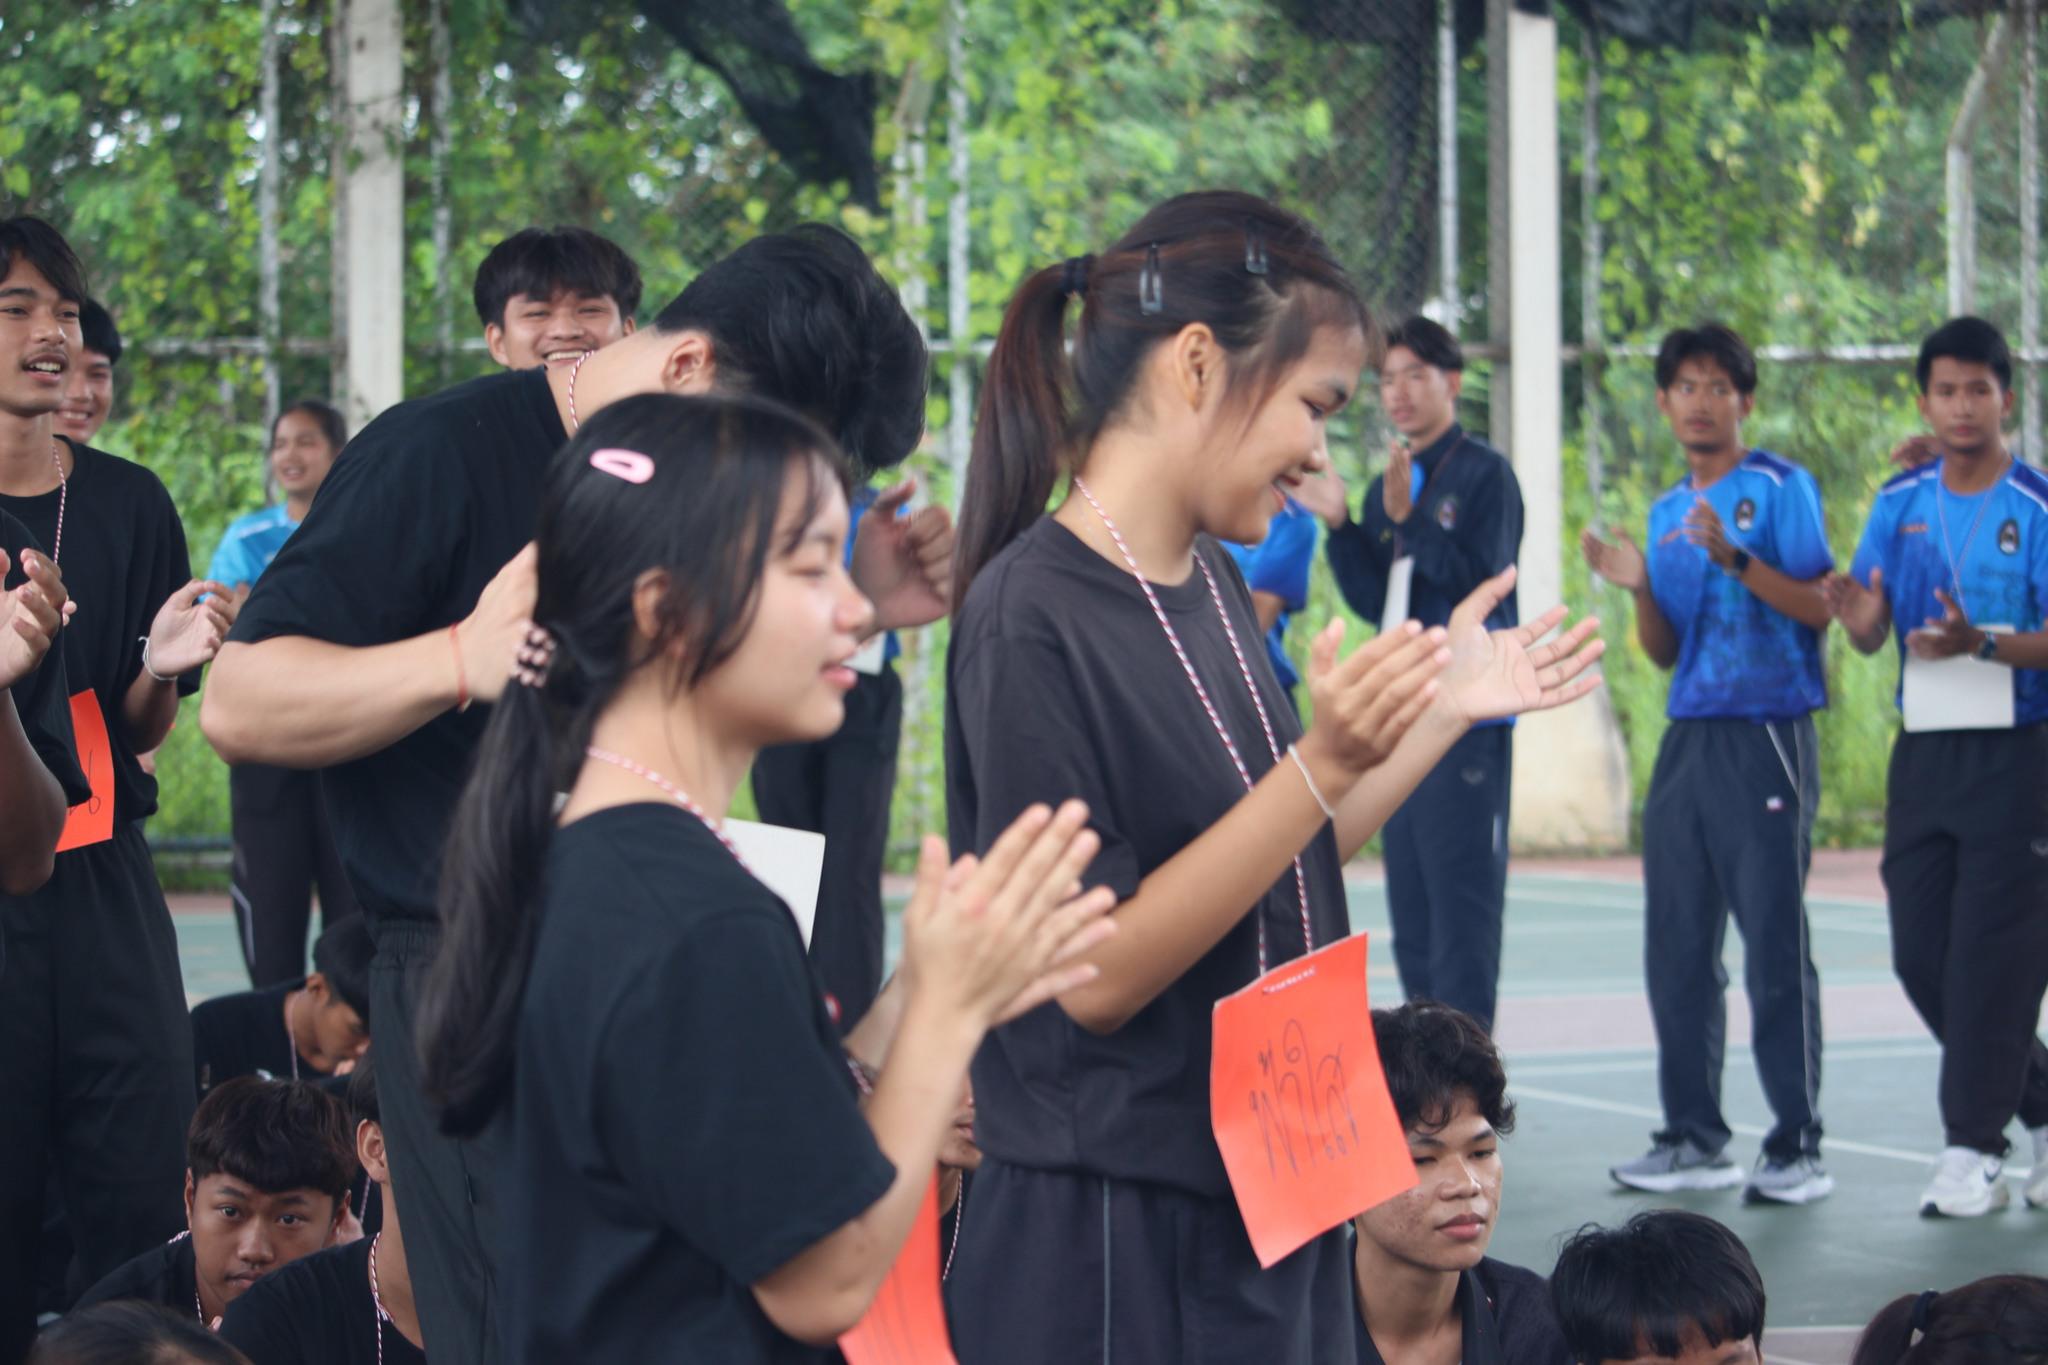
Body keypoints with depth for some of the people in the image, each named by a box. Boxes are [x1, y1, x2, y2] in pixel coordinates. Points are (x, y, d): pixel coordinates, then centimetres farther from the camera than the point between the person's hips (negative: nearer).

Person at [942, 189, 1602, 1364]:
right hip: (1122, 1241, -8)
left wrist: (1442, 714, 10)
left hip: (1266, 1212, 8)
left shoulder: (1212, 584, 9)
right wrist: (1321, 768, -25)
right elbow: (1094, 975, -20)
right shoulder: (1033, 616, -17)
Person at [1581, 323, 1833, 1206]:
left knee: (1774, 948, -7)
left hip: (1767, 738, -7)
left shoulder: (1780, 488, -3)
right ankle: (1694, 1139, 14)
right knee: (1676, 950, 7)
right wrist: (1639, 587, 0)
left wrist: (1736, 561, -22)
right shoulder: (1668, 512, 17)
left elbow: (1822, 606, -11)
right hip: (1687, 738, 7)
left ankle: (1798, 1148, -3)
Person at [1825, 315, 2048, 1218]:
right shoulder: (1900, 504, 7)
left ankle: (1974, 1149, 0)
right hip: (1924, 752, 5)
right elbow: (1870, 633, 4)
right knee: (1921, 956, 6)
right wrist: (1855, 612, -19)